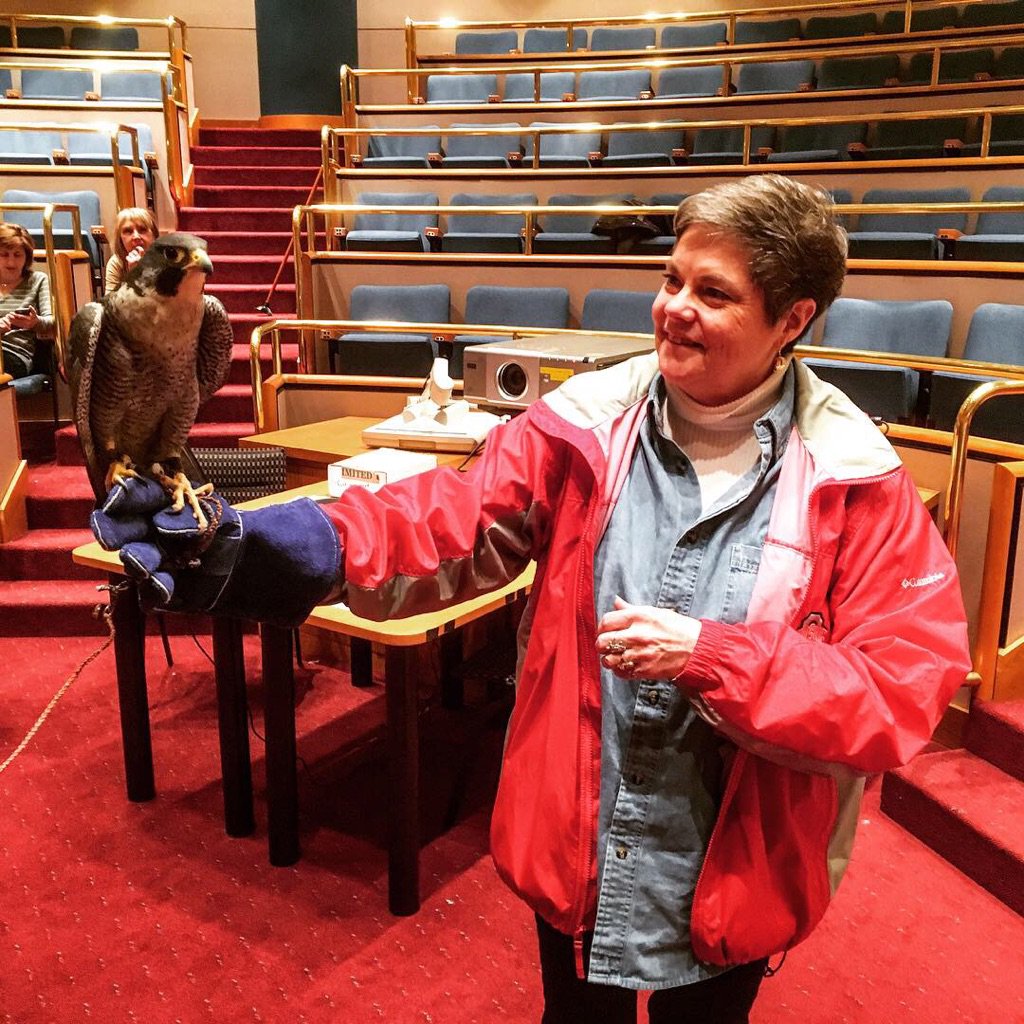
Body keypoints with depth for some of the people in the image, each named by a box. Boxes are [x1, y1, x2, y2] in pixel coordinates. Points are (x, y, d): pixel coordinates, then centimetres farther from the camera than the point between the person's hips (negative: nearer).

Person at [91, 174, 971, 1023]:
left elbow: (908, 689, -17)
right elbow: (452, 525, -18)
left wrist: (710, 657, -27)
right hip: (574, 857, 2)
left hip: (734, 881, -1)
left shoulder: (857, 484, -14)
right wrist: (290, 545, -35)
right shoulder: (587, 425, -9)